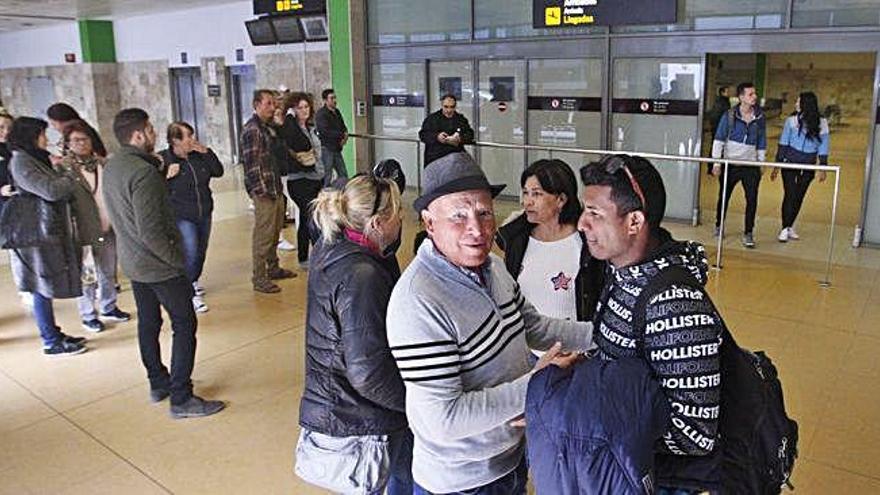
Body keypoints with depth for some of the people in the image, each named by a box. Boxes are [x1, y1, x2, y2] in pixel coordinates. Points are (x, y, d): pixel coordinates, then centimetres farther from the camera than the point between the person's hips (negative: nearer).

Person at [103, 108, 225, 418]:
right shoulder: (142, 173, -24)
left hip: (133, 263, 10)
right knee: (185, 325, -2)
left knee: (148, 322, 19)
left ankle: (158, 383, 33)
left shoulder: (111, 167, 6)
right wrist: (176, 259, -17)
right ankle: (181, 399, 1)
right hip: (159, 264, -10)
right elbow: (150, 230, -27)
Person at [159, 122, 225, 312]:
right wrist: (167, 176, -26)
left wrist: (207, 153, -8)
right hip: (182, 217, -6)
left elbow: (218, 172, 2)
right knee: (191, 253, -15)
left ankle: (193, 282, 43)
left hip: (204, 214, 6)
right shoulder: (163, 159, -11)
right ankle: (191, 295, -1)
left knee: (201, 252, 17)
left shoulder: (200, 155, 3)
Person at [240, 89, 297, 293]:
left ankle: (273, 268, 31)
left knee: (275, 232, 17)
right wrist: (263, 190, -18)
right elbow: (252, 164, -17)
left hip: (275, 189, 9)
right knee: (263, 235, -3)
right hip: (263, 192, -9)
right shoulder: (252, 130, -13)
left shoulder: (266, 128, 16)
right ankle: (259, 278, 5)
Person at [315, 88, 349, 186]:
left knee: (344, 175, 10)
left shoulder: (336, 112, 15)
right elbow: (325, 132, -20)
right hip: (326, 148, -8)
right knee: (327, 177, -7)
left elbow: (343, 127, 20)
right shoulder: (321, 113, -10)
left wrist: (345, 135, -4)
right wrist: (342, 135, -13)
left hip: (337, 148, 8)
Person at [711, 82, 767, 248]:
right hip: (730, 164, -1)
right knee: (724, 197, 9)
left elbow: (761, 142, 11)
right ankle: (718, 226, 30)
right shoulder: (729, 116, -5)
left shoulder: (760, 117, 4)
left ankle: (748, 233, 2)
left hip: (751, 166, 1)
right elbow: (719, 139, -3)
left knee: (752, 199, -6)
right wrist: (716, 162, -7)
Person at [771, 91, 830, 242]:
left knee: (799, 196, 7)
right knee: (790, 195, -7)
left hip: (808, 167, 2)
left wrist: (823, 169, 2)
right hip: (790, 162, -2)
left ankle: (790, 227, 20)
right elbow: (783, 144, -3)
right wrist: (777, 166, -4)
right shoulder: (792, 120, -7)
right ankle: (785, 229, 1)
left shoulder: (821, 124, -2)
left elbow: (824, 147, 3)